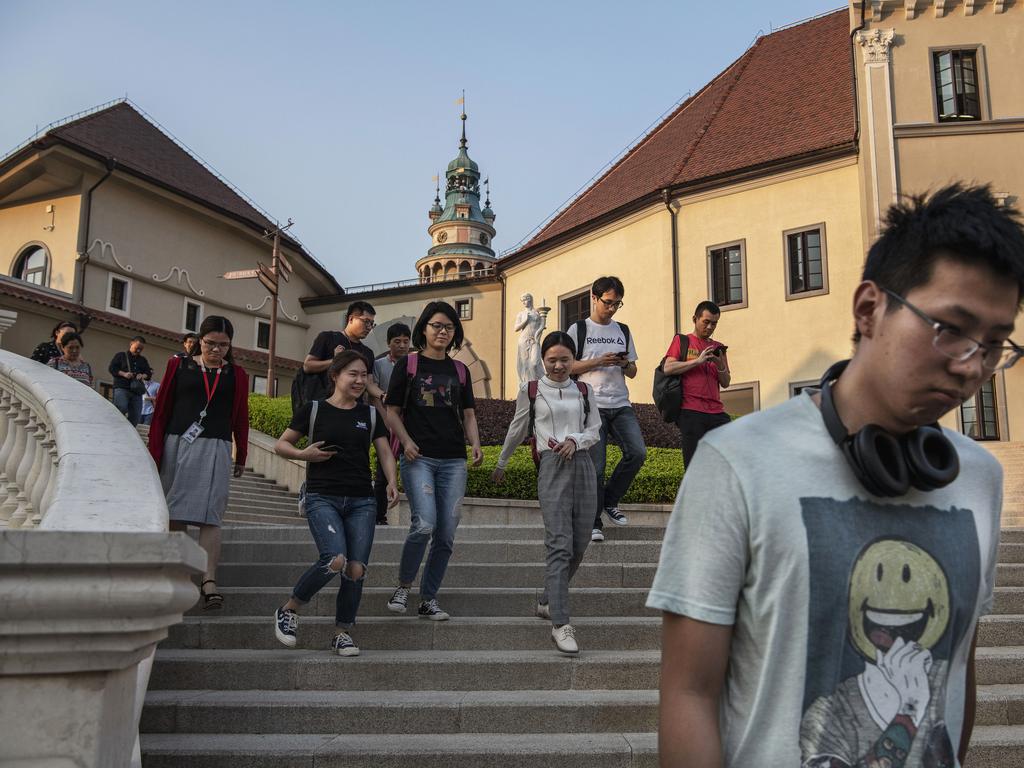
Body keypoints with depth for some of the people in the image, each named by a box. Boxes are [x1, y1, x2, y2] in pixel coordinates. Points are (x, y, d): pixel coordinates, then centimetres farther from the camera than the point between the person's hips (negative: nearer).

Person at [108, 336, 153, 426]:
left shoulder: (143, 360, 24)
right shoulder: (121, 355, 12)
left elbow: (149, 373, 20)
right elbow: (111, 368, 4)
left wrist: (143, 376, -4)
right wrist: (123, 374, -11)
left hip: (137, 391, 5)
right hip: (122, 388, -4)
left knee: (135, 416, -2)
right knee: (121, 409, -24)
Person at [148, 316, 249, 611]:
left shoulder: (236, 374, 10)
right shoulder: (179, 366, 7)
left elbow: (240, 417, 13)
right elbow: (161, 410, 6)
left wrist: (241, 456, 15)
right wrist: (155, 453, 1)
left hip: (215, 451, -1)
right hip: (177, 445, 1)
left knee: (209, 516, -9)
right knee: (175, 513, 6)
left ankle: (209, 582, -15)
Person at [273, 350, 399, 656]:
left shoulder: (370, 414, 13)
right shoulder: (314, 410, 4)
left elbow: (385, 451, 10)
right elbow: (281, 444, 10)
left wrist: (392, 483, -7)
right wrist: (304, 454, -10)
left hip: (361, 501, 4)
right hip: (322, 498, -3)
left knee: (356, 569, -4)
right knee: (335, 560, -22)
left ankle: (343, 633, 14)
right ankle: (289, 610, 1)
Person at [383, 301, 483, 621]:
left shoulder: (460, 370, 16)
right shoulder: (408, 364, 5)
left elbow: (468, 414, 16)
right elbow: (392, 412, 4)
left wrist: (476, 444, -2)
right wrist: (406, 440, -12)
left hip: (453, 460, 4)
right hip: (418, 457, -4)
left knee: (447, 532, 2)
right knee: (424, 524, -18)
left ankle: (429, 598, 15)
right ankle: (403, 586, 5)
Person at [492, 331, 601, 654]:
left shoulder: (584, 390, 13)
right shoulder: (531, 391, 6)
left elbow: (595, 429, 14)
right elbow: (517, 431, 17)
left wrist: (576, 441, -7)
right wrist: (500, 465, 26)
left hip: (582, 464, 4)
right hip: (552, 466, -4)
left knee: (579, 545, 5)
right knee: (560, 545, -14)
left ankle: (547, 602, 24)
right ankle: (560, 624, -15)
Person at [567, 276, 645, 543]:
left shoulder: (623, 331, 18)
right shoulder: (578, 329, 5)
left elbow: (633, 372, 21)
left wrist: (625, 364, -3)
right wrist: (598, 362, -11)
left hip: (621, 405, 4)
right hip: (592, 406, -4)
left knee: (637, 453, -12)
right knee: (595, 465, -5)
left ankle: (610, 501, 10)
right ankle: (593, 523, 5)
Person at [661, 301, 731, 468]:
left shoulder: (718, 347, 21)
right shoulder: (682, 340, 9)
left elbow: (726, 383, 16)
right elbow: (668, 369, -6)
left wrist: (720, 365, -3)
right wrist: (697, 361, -13)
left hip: (716, 412, 4)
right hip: (690, 412, -4)